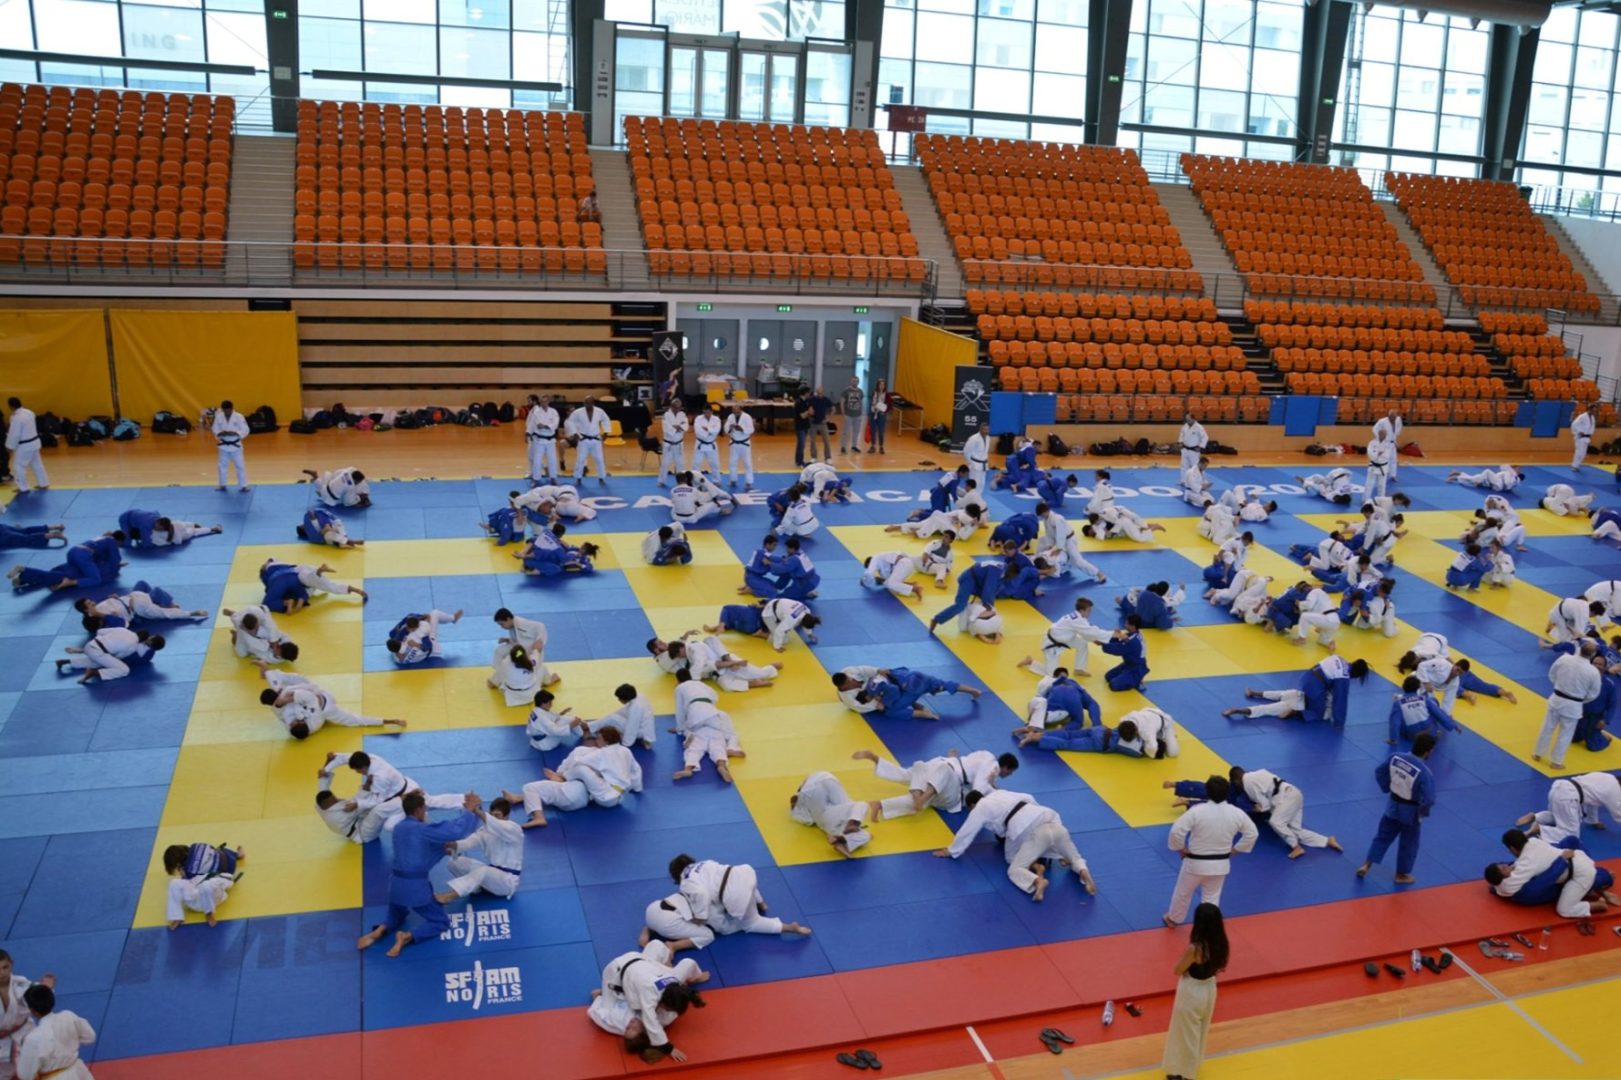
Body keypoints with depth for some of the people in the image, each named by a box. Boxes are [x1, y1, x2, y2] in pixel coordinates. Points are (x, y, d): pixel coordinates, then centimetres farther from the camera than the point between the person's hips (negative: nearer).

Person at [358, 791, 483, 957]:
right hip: (415, 885, -7)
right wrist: (468, 810, -12)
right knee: (440, 922, 10)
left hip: (396, 882, 7)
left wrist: (445, 847, 15)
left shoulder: (399, 827, 8)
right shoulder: (422, 829, -17)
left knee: (396, 915, 36)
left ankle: (379, 931, 4)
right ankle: (407, 937, -13)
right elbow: (456, 831, -23)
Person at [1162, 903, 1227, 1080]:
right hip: (1209, 990, 7)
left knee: (1186, 1034, 16)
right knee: (1200, 1031, 29)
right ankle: (1193, 1064, 49)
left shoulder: (1194, 948, -34)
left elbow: (1178, 971, -18)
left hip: (1191, 993, -7)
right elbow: (1220, 967, 4)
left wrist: (1185, 954, -7)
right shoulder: (1221, 943, -14)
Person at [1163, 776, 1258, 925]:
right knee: (1212, 897, 22)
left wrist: (1181, 849, -8)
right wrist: (1235, 850, 9)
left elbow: (1176, 831, -26)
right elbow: (1252, 833, 2)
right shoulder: (1237, 813, -11)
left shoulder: (1197, 810, -24)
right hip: (1220, 864, 3)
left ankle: (1173, 919, 42)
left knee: (1183, 892, 21)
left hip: (1196, 862, -3)